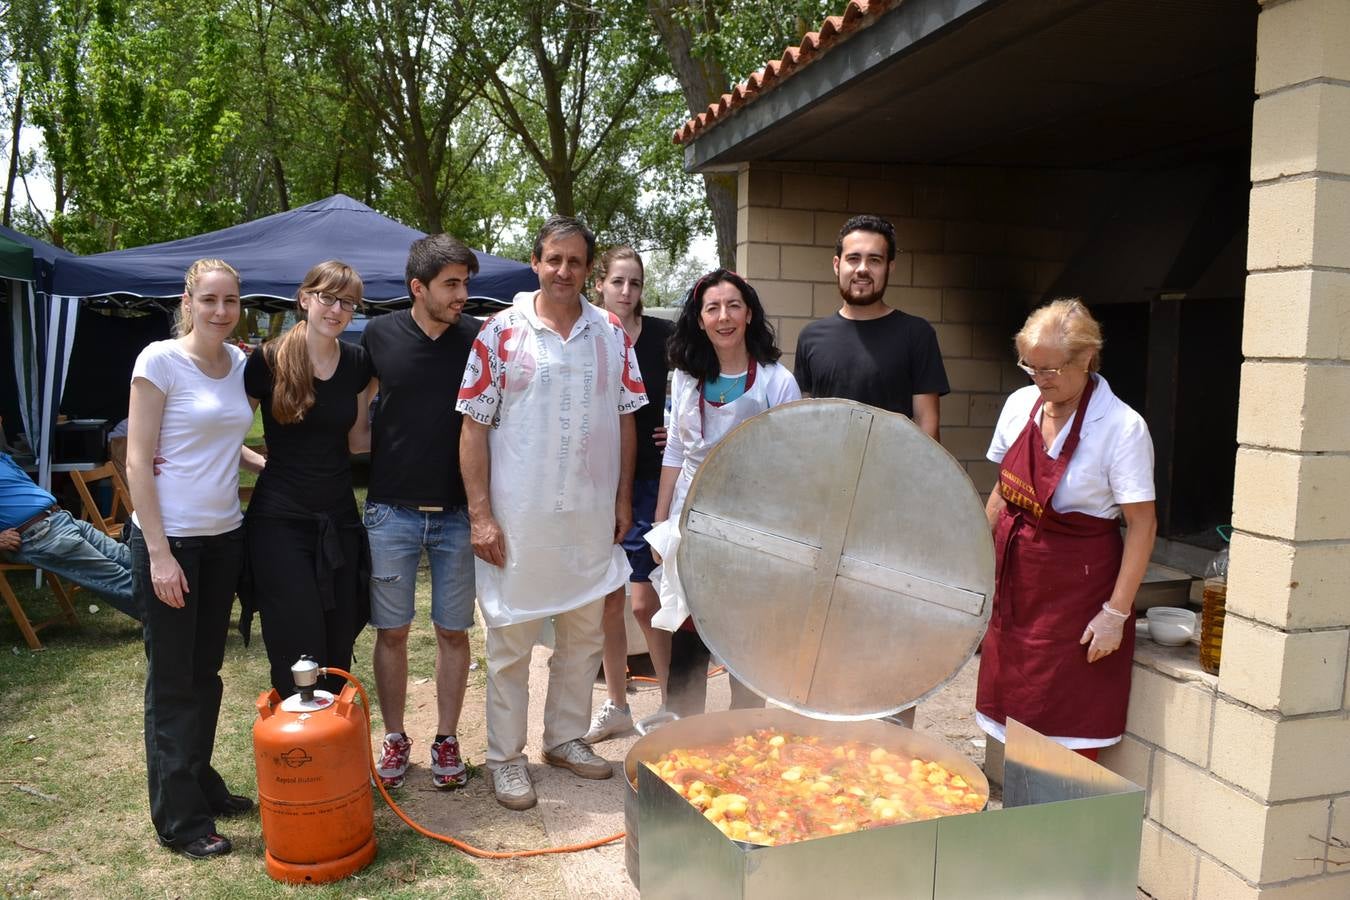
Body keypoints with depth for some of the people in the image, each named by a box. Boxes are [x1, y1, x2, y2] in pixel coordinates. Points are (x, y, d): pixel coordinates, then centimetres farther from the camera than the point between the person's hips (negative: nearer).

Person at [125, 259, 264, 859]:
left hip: (224, 536, 6)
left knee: (206, 672, 16)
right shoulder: (160, 360, -11)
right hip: (170, 538, -6)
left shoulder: (241, 363, 6)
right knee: (172, 680, 5)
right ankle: (178, 817, 18)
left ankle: (201, 781, 33)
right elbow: (137, 460, -13)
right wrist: (159, 554, -16)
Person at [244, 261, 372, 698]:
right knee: (300, 660, -2)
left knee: (338, 657, 10)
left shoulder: (357, 363, 5)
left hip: (339, 521, 4)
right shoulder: (269, 360, -8)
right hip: (280, 522, -4)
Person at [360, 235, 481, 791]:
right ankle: (394, 739, 25)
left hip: (457, 511, 0)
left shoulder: (477, 339, -3)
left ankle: (446, 739, 23)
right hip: (392, 510, 0)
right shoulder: (379, 336, -3)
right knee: (391, 631, 8)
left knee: (453, 631, 8)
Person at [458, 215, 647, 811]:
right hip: (519, 516, -4)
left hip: (591, 516, 4)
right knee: (510, 640, 6)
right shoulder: (501, 332, -6)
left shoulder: (611, 335, 5)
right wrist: (480, 515, -11)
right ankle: (505, 757, 21)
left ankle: (566, 737, 34)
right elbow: (474, 427, -7)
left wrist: (623, 499, 6)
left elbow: (625, 421, 10)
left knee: (584, 634, 15)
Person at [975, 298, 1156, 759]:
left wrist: (1116, 612, -16)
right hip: (1015, 579, 6)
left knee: (1068, 737, 2)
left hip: (1076, 590, -5)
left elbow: (1142, 525, -14)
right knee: (1015, 720, 13)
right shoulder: (1020, 404, 2)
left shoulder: (1122, 427, -15)